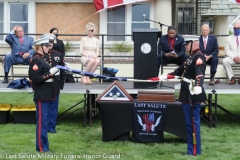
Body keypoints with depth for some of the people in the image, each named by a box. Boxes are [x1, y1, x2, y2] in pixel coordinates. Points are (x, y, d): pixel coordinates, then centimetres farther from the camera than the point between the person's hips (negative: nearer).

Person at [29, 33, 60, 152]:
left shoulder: (42, 59, 16)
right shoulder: (36, 60, -14)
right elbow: (35, 79, -21)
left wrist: (53, 72, 8)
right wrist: (50, 73, -20)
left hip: (47, 95, 10)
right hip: (42, 96, -10)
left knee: (44, 120, 13)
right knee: (42, 120, -5)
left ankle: (44, 145, 19)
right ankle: (41, 147, 0)